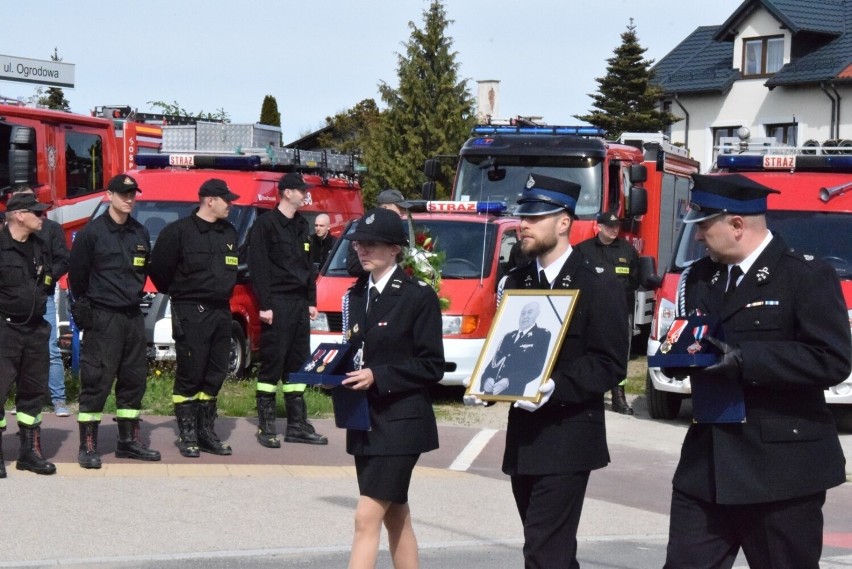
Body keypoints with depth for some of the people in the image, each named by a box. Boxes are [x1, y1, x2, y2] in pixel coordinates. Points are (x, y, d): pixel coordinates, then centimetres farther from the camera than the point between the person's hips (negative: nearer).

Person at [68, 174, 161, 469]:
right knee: (97, 381, -8)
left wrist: (134, 294, 14)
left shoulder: (140, 233, 11)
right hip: (102, 319, -6)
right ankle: (88, 447, -5)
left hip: (133, 316, 7)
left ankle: (128, 440, 21)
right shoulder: (92, 232, -7)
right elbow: (77, 274, -4)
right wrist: (85, 306, -1)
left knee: (134, 379, 11)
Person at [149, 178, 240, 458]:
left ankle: (206, 431, 17)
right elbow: (159, 267, -6)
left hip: (221, 311, 7)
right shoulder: (180, 231, -9)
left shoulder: (229, 233, 13)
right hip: (191, 312, -7)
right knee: (190, 374, -4)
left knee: (215, 375, 9)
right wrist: (177, 293, 3)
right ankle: (188, 435, 2)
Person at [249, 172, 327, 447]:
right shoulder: (266, 223, -7)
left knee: (298, 363, 9)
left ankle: (297, 424, 13)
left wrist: (312, 301, 15)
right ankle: (266, 426, -1)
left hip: (299, 303, 8)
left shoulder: (301, 226, 17)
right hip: (277, 303, -8)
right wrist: (264, 305, -16)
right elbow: (258, 266, -11)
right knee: (272, 362, -6)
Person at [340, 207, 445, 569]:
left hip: (401, 422, -7)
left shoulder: (418, 297, -8)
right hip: (365, 422, 7)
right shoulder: (356, 296, 12)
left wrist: (378, 376, -20)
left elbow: (432, 366, -10)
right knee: (396, 519, 13)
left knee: (367, 518, -13)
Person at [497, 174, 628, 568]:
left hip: (568, 437, -7)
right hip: (524, 437, 7)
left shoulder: (597, 285, -6)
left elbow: (610, 365, -12)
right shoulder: (515, 283, 15)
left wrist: (557, 387, -25)